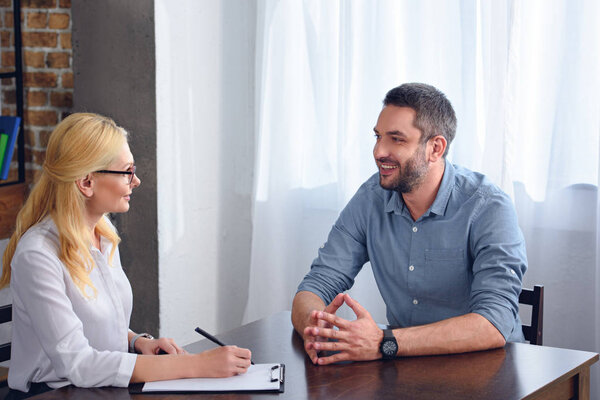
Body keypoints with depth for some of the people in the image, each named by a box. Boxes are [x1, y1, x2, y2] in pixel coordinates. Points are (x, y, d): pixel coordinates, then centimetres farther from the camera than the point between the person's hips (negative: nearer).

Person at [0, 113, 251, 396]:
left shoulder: (104, 234, 7)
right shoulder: (37, 255, -19)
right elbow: (78, 364, -25)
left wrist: (138, 342, -2)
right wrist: (195, 365, -26)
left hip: (111, 387, 7)